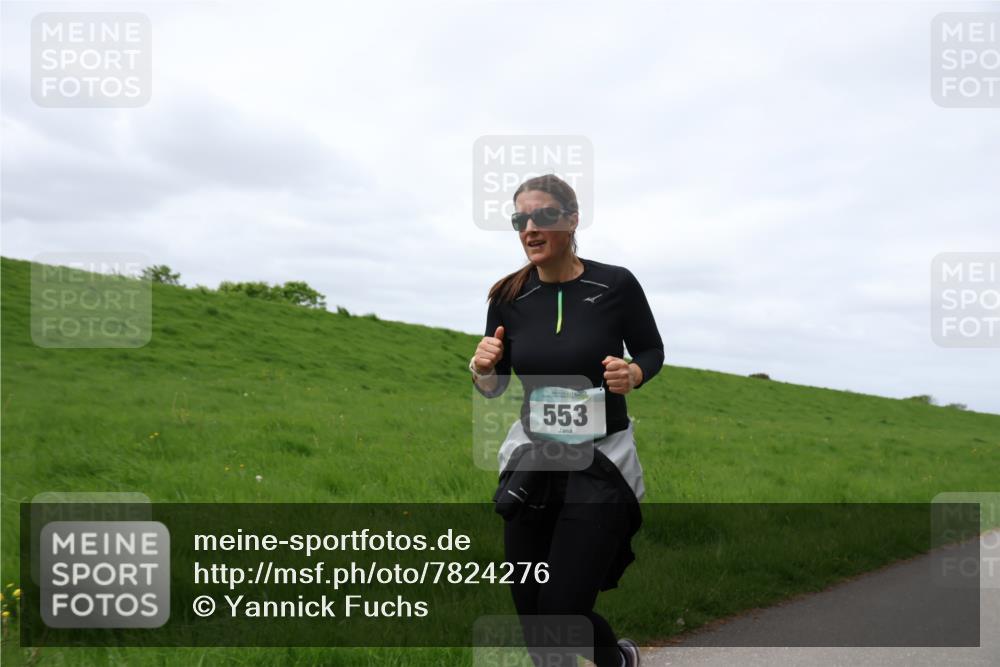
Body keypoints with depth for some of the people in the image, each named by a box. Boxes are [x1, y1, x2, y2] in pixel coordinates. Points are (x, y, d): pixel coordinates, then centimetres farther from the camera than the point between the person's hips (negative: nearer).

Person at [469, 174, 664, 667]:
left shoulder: (616, 285, -12)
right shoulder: (509, 297, -4)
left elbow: (652, 352, 4)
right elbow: (493, 389, 6)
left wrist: (633, 374, -17)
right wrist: (482, 367, -16)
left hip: (601, 464, -3)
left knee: (561, 612, -5)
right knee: (530, 613, 9)